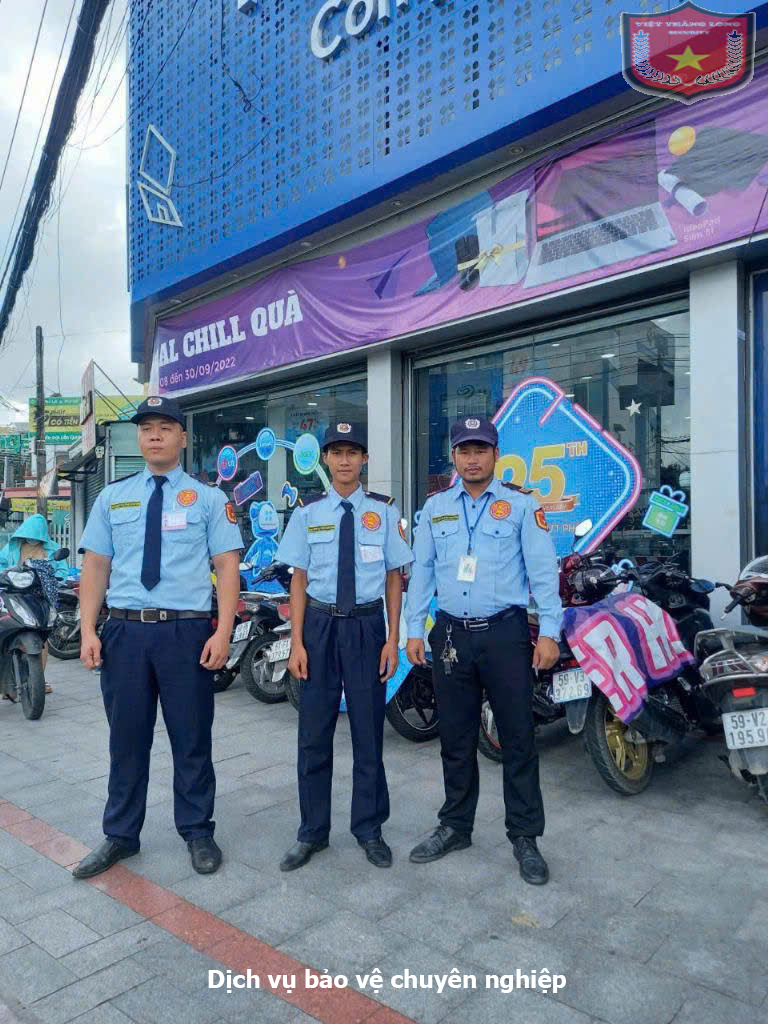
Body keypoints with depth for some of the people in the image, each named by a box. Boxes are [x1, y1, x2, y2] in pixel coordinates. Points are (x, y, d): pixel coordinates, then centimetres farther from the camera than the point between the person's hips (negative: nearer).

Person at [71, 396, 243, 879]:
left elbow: (228, 566, -4)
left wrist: (223, 632, -13)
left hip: (187, 631, -2)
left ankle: (198, 832, 29)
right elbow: (96, 566, 8)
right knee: (127, 739, 14)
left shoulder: (209, 499, 1)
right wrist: (88, 631, -1)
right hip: (124, 631, 3)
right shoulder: (112, 497, 10)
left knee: (191, 739, 9)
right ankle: (120, 836, 33)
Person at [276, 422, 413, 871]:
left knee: (368, 730, 10)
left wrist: (393, 640, -2)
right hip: (321, 624, 1)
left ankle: (370, 829, 29)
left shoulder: (384, 510, -1)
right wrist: (297, 642, -1)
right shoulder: (308, 511, 2)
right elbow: (300, 579, 3)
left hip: (367, 624, -1)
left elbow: (394, 578, 2)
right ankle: (313, 831, 27)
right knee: (314, 732, 9)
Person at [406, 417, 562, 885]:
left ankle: (525, 837, 21)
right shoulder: (435, 507, 10)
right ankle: (456, 827, 30)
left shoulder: (522, 505, 0)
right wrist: (415, 630, 5)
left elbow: (543, 571, -4)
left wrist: (549, 633, -10)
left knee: (518, 740, 5)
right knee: (456, 739, 14)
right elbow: (421, 571, 10)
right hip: (451, 635, 3)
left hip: (505, 634, -3)